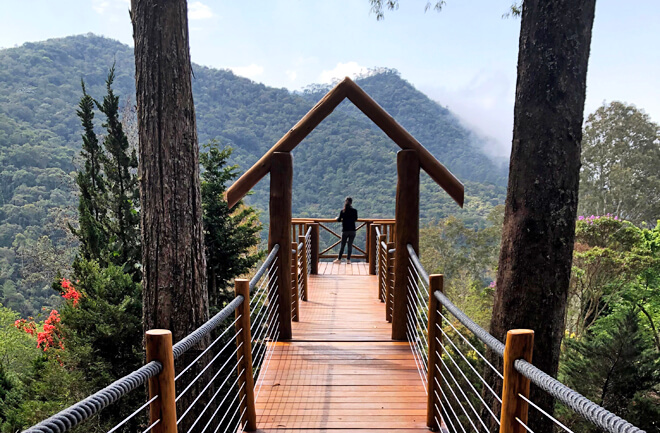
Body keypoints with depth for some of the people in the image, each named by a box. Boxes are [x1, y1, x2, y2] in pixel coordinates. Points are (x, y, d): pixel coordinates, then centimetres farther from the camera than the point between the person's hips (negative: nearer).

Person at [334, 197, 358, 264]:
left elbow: (339, 219, 2)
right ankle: (348, 259, 7)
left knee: (342, 245, 10)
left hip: (345, 231, 0)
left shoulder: (342, 211, -6)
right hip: (352, 230, 0)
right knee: (350, 245, 7)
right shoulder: (354, 210, -4)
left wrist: (337, 218, 24)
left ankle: (339, 259, 15)